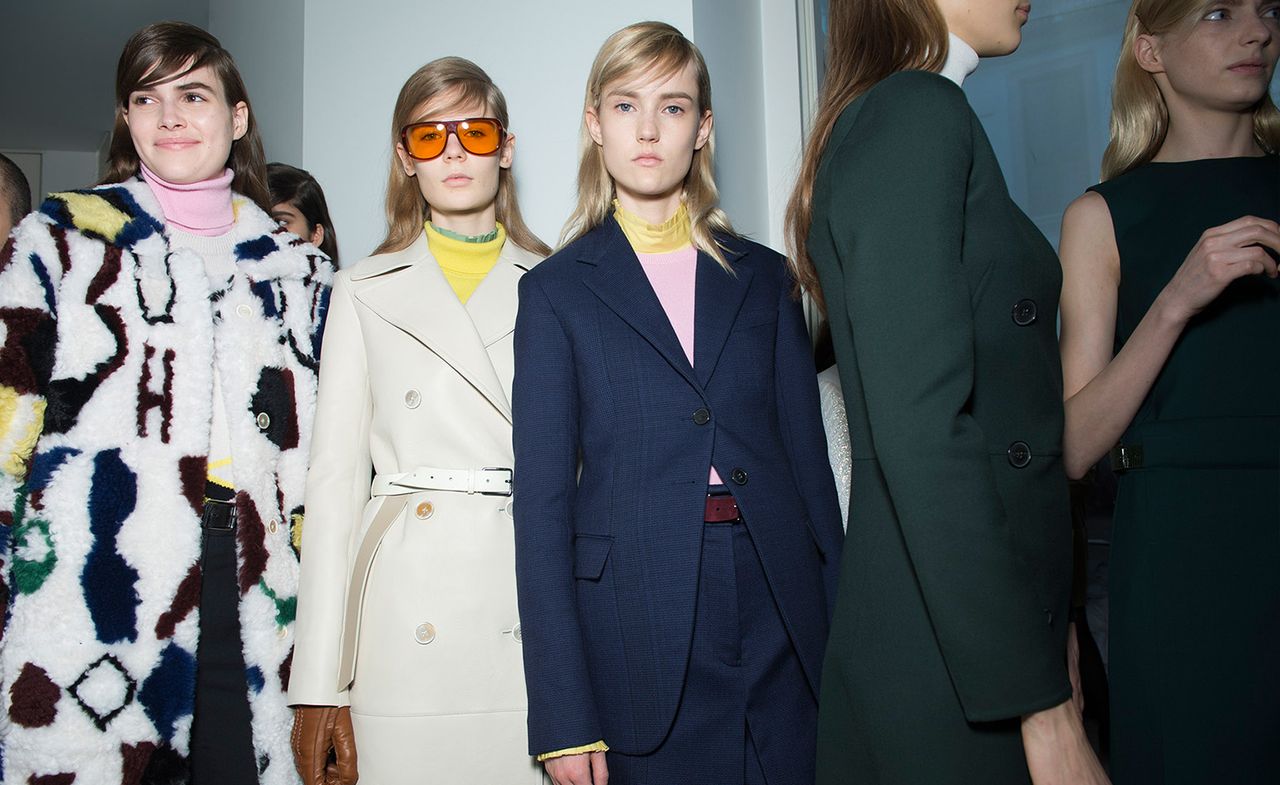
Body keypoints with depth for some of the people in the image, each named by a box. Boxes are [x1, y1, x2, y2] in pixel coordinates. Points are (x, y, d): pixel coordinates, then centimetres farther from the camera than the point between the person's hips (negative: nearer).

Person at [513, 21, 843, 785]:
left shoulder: (762, 277, 9)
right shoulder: (558, 291, 2)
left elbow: (807, 456, 8)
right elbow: (543, 501, -3)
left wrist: (842, 634, 1)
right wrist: (564, 718, -8)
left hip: (779, 612, 3)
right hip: (640, 626, -2)